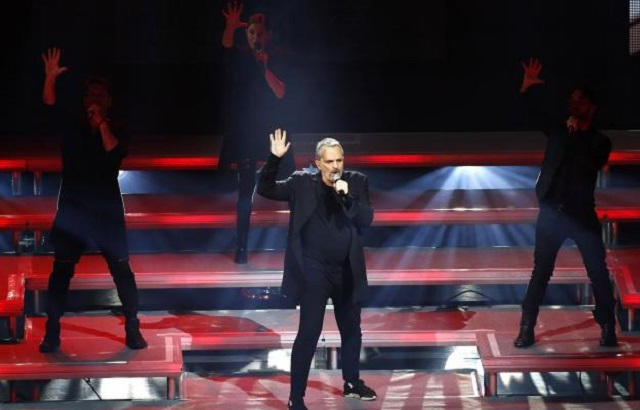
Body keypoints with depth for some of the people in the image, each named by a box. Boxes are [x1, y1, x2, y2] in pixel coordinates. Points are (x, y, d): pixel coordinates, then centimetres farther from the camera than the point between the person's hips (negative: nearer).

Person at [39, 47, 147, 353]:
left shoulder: (115, 131, 0)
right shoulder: (70, 126, 4)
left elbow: (115, 154, -18)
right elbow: (49, 106, -6)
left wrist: (102, 123, -20)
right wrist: (50, 78, -18)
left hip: (107, 212, -1)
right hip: (72, 211, 1)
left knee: (122, 270, 0)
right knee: (61, 270, -1)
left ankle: (133, 330, 8)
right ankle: (52, 333, 3)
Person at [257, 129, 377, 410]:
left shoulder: (356, 182, -1)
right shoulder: (303, 183, -6)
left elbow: (367, 220, -6)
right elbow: (265, 189, -6)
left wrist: (347, 196, -21)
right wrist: (275, 159, -19)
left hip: (347, 271, 4)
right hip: (314, 270, -4)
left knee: (351, 329, 19)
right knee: (309, 333, -8)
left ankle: (352, 382, 40)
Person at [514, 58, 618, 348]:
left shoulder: (599, 142, 5)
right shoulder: (558, 131, 11)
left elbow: (592, 164, -12)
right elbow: (533, 113, 5)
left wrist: (578, 134, -15)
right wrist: (528, 88, -10)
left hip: (582, 215, -1)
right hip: (551, 213, 2)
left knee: (599, 274, -2)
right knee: (540, 273, 3)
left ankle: (608, 329, 5)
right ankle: (527, 329, 6)